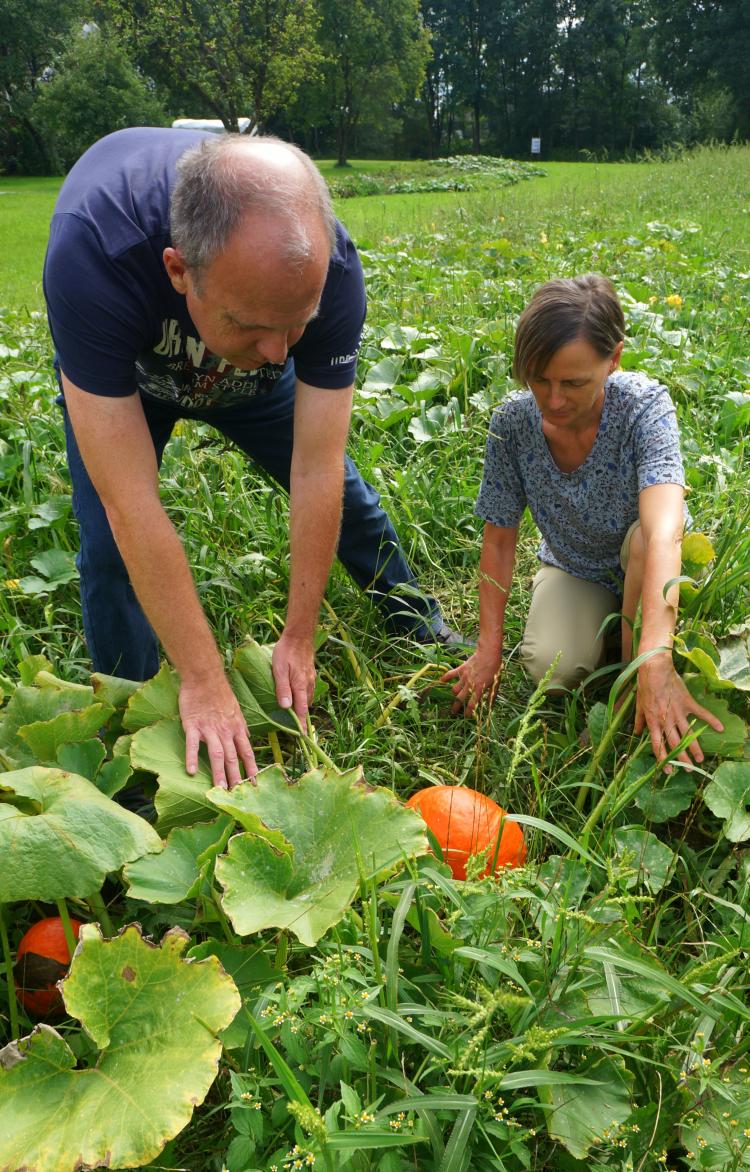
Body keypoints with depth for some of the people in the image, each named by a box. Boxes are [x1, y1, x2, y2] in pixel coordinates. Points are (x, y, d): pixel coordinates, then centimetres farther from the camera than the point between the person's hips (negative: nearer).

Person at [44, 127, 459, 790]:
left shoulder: (328, 267, -38)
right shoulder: (90, 255, -46)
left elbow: (317, 471, -32)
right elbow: (131, 507, -45)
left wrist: (299, 638, -25)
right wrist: (204, 683, -40)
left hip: (247, 384, 2)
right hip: (116, 374, -2)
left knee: (343, 489, 8)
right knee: (109, 544, -14)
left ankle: (410, 610, 37)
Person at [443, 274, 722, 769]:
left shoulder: (645, 406, -30)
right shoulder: (512, 422, -21)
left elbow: (663, 531, -45)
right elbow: (500, 540, -11)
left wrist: (655, 659, -57)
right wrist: (489, 648, -14)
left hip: (645, 565, -1)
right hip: (574, 569, 2)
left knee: (641, 537, -37)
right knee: (552, 668, -25)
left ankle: (633, 683, -14)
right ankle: (607, 628, 10)